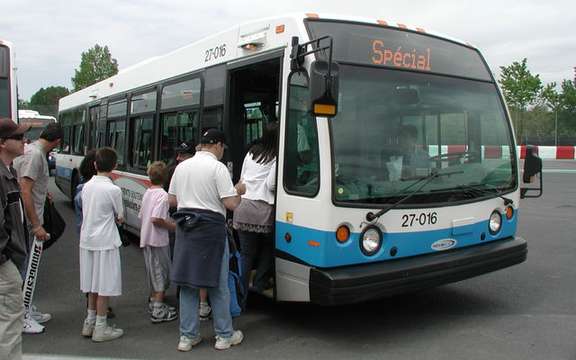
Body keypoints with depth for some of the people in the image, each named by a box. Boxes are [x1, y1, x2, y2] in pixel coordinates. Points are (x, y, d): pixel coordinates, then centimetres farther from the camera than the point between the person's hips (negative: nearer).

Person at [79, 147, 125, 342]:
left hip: (87, 240, 6)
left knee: (92, 284, 17)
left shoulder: (86, 186, 3)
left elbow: (87, 211, 11)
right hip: (105, 242, -6)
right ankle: (100, 328, 10)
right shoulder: (113, 190, -14)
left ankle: (89, 323, 27)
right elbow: (120, 218, -5)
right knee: (104, 285, 3)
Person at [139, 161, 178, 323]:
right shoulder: (163, 194, -16)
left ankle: (155, 303, 32)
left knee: (153, 274, 19)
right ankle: (158, 312, 3)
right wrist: (173, 226, -13)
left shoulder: (147, 193, 9)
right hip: (158, 240, -8)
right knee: (161, 275, 0)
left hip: (145, 239, 8)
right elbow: (156, 219, -26)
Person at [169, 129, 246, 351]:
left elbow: (172, 200, 14)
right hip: (210, 229, -5)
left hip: (185, 228, 5)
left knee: (187, 283, 12)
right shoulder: (218, 168, -10)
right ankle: (225, 335, 18)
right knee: (218, 285, 7)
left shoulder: (182, 166, 9)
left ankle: (187, 337, 19)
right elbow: (230, 204, -14)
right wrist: (239, 191, 5)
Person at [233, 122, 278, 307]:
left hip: (243, 208, 5)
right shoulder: (277, 157, -4)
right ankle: (260, 284, 21)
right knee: (268, 247, 20)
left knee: (246, 254, 9)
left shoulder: (252, 152, 15)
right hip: (263, 209, -5)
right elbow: (271, 185, -9)